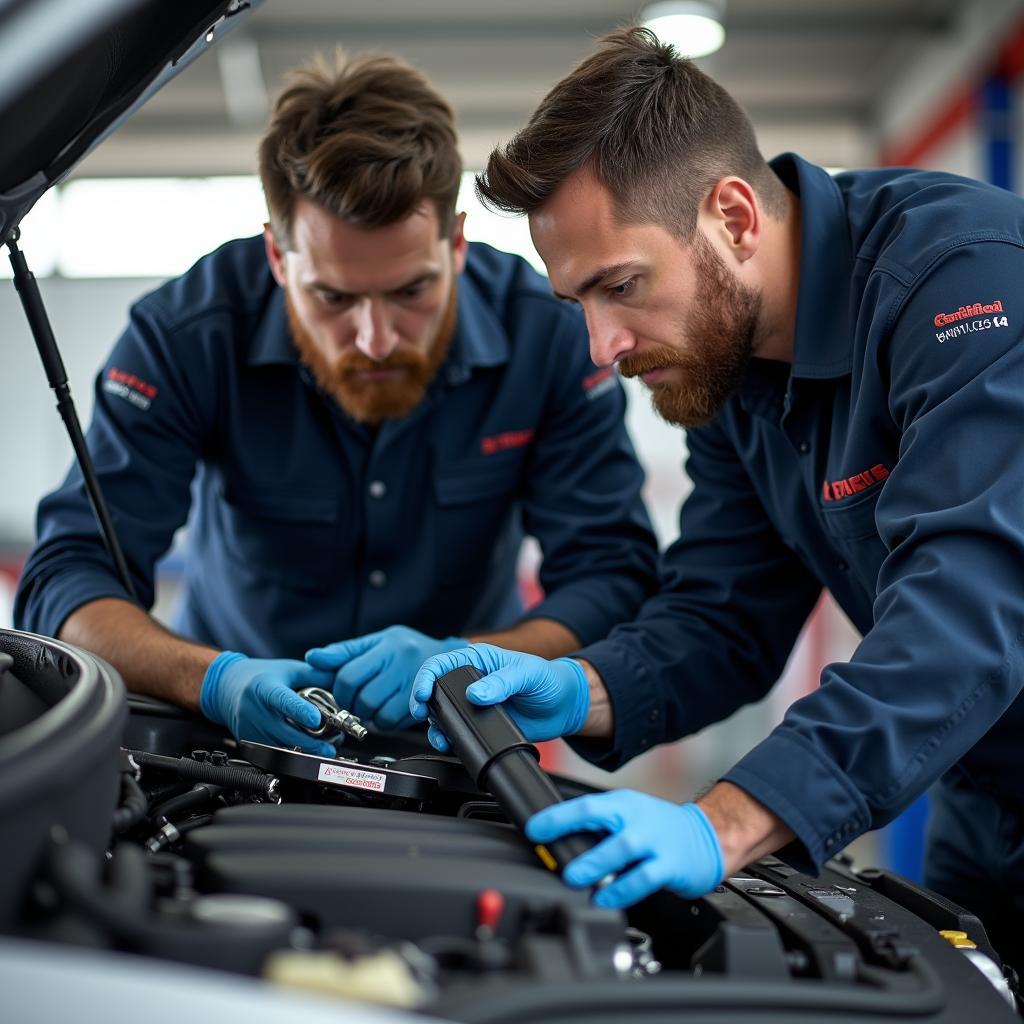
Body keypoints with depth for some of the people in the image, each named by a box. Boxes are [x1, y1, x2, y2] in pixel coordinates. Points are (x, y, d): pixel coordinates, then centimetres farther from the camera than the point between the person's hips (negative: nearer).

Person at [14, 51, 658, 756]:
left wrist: (464, 664, -32)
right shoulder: (187, 335, -17)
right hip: (238, 728, 1)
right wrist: (218, 681, -36)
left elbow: (617, 578, -14)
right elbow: (69, 574, -17)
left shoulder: (549, 333, -15)